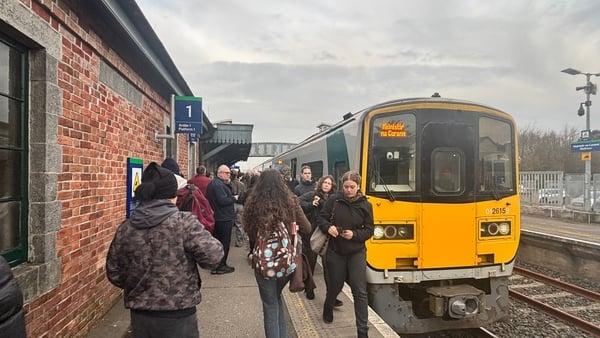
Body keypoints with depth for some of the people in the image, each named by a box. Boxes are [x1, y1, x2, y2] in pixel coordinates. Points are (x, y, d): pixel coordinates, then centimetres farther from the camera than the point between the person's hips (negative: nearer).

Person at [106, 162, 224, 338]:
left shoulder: (125, 228, -2)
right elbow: (213, 256, -19)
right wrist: (205, 236, 1)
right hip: (177, 317, -4)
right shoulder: (184, 222, -17)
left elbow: (113, 273, 7)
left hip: (140, 316, 4)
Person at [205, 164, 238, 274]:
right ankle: (220, 266, 6)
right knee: (224, 242, 0)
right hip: (223, 218, -10)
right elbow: (223, 200, -27)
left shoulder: (212, 183, 15)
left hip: (216, 217, 10)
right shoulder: (219, 185, -19)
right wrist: (234, 198, -13)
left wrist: (232, 197, 2)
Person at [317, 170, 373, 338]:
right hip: (335, 252, 0)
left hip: (357, 253, 0)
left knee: (360, 291, -2)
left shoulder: (366, 205, -6)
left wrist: (355, 235, -19)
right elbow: (321, 219, -1)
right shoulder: (333, 200, -9)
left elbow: (369, 230, -1)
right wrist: (328, 227, -21)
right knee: (334, 285, 15)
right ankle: (327, 308, 48)